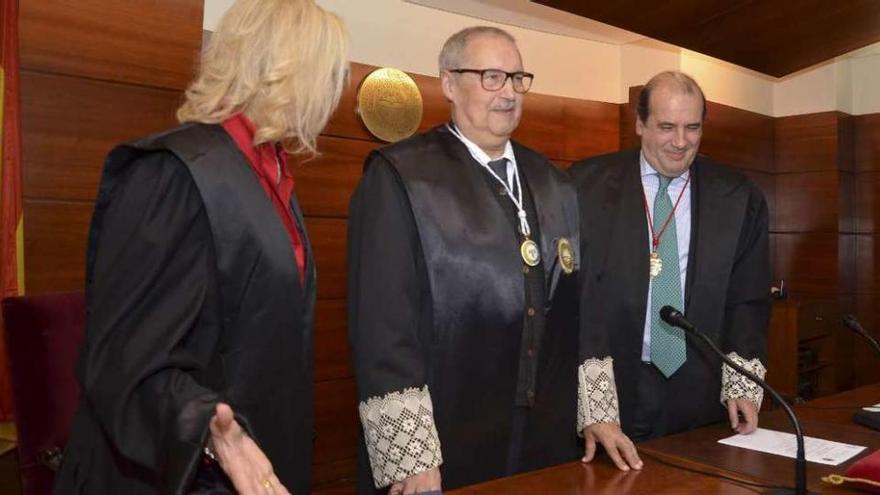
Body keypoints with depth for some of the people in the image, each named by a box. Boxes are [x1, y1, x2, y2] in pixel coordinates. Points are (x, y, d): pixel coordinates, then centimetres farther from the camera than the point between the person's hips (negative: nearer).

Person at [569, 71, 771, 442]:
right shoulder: (587, 184, -4)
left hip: (701, 394, 2)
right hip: (607, 388, -2)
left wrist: (742, 382, -5)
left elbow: (748, 300, 6)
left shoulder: (739, 198, 3)